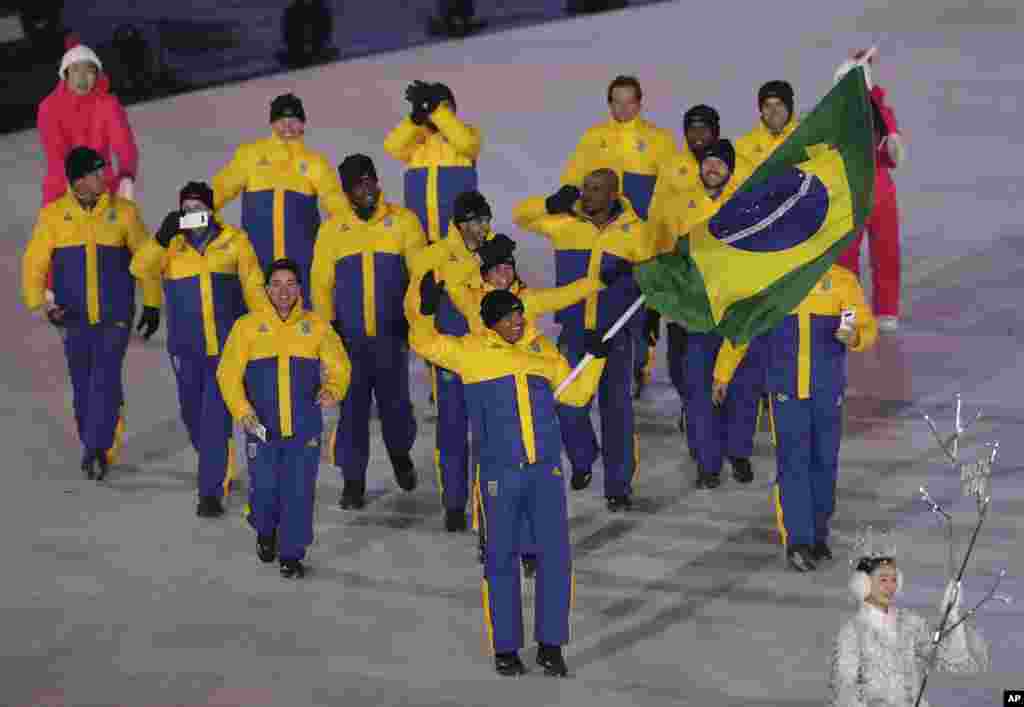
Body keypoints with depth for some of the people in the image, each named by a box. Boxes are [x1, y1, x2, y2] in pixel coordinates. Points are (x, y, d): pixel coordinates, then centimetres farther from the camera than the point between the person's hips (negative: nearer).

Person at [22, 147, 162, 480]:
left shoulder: (122, 211, -1)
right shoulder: (53, 214, 0)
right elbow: (34, 263, -1)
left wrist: (152, 304, 8)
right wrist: (41, 304, -14)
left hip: (115, 317, -2)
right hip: (74, 318, 2)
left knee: (105, 380, -16)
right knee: (82, 387, 9)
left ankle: (97, 450, -16)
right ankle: (98, 448, 23)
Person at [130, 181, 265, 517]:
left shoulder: (234, 241, -2)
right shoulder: (171, 245, 0)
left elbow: (253, 288, 2)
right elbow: (141, 269, -15)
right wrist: (162, 237, -28)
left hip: (227, 347, -3)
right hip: (186, 349, 3)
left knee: (216, 417, -9)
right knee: (193, 414, 16)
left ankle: (211, 493, -4)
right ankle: (219, 471, 42)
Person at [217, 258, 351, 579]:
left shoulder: (316, 326, 3)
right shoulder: (247, 325, -1)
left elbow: (339, 365, 3)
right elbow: (228, 373, -3)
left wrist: (332, 390, -18)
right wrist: (242, 410, -15)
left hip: (305, 429, 0)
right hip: (262, 429, 0)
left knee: (299, 491, -2)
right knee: (264, 488, 7)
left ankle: (292, 554, 12)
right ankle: (265, 531, 39)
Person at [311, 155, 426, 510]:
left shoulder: (402, 221, 1)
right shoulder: (332, 229, 4)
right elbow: (321, 283, 7)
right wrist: (326, 326, 1)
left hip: (391, 334, -1)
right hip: (348, 336, 1)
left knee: (395, 401, 4)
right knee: (351, 407, 1)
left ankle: (400, 454, 34)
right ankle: (353, 480, 11)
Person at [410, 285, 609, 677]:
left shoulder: (542, 349, 10)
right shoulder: (471, 350, 0)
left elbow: (575, 393, 19)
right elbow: (424, 343, 1)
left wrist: (595, 358, 8)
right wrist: (425, 312, -16)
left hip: (546, 469, 3)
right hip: (499, 472, -3)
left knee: (556, 555, 0)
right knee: (502, 559, 4)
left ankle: (550, 645, 11)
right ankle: (505, 648, 15)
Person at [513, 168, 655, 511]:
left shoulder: (633, 229, -3)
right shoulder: (565, 222, -2)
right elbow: (521, 215, 4)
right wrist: (551, 203, -13)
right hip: (574, 328, 1)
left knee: (616, 407, 0)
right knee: (569, 405, 1)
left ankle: (619, 485, 9)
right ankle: (582, 461, 31)